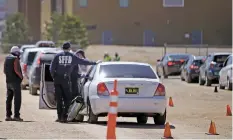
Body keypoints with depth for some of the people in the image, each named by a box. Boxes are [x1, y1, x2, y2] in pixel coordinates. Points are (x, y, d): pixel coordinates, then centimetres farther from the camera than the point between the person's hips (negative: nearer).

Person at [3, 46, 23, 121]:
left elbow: (5, 71, 16)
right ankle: (16, 116, -12)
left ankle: (8, 116, 11)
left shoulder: (7, 58, 12)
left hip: (8, 81, 8)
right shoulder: (15, 59, -12)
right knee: (17, 99, -7)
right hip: (15, 81, -8)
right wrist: (21, 76, -9)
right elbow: (16, 70, -23)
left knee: (9, 99, 11)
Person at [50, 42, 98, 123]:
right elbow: (83, 61, 11)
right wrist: (94, 63, 23)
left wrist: (53, 76, 14)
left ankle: (60, 117, 8)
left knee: (59, 99, 8)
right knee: (67, 99, 6)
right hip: (65, 79, -2)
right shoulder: (72, 56, 4)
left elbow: (52, 68, 0)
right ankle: (64, 116, -4)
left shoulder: (58, 56, 5)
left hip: (57, 79, 2)